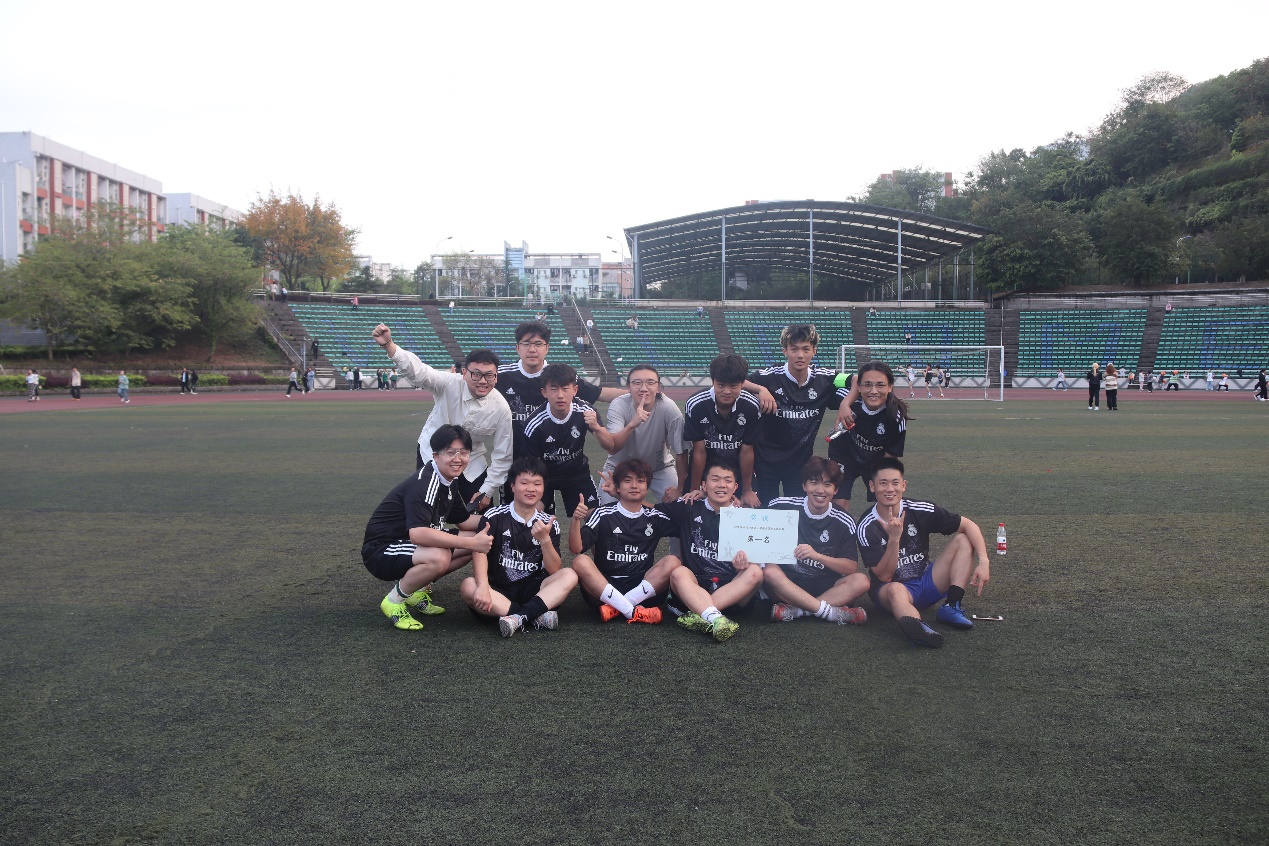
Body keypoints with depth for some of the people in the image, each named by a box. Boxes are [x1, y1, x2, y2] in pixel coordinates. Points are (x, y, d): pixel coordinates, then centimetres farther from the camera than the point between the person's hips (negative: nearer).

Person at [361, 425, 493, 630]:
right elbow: (417, 533, -38)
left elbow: (463, 520, 16)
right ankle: (394, 600, -9)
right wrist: (471, 543, -36)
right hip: (381, 550, -9)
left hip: (409, 544, 10)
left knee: (477, 539, 2)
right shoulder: (424, 483, -25)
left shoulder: (448, 483, 4)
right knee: (438, 558, -36)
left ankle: (417, 589, 10)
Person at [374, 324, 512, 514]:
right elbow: (417, 371, -41)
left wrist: (487, 491, -11)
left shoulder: (501, 409, -20)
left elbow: (502, 456, -12)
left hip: (472, 463, 2)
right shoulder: (449, 384, -24)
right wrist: (388, 345, -58)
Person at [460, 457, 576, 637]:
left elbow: (554, 571, -3)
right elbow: (480, 551, -18)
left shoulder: (549, 524, 4)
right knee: (468, 586, -31)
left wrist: (545, 540, -21)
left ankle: (519, 618, -34)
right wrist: (483, 586, -35)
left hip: (532, 591, 2)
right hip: (498, 591, -2)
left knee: (570, 575, -20)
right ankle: (536, 616, -32)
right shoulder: (495, 516, -3)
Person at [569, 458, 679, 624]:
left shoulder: (654, 518, 11)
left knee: (672, 562, -20)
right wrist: (576, 520, -27)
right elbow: (576, 549, -10)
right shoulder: (604, 514, 1)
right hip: (603, 587, -2)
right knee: (580, 561, -27)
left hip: (642, 589, 2)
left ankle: (614, 608, -28)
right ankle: (632, 611, -35)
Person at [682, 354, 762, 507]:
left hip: (738, 467, 1)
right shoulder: (695, 405, -25)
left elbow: (746, 450, -12)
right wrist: (694, 491, -9)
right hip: (704, 467, -1)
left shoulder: (751, 406, -22)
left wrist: (747, 491, -5)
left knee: (752, 508, -4)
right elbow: (699, 451, -15)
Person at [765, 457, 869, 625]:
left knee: (861, 581, -23)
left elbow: (851, 568, -6)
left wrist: (817, 555, -20)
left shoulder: (844, 522, -1)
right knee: (769, 572, -33)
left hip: (824, 588, 2)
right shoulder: (781, 506, -5)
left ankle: (793, 610, -29)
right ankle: (832, 612, -29)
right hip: (785, 583, -2)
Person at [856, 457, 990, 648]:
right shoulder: (867, 529, -14)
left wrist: (983, 561, -20)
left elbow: (968, 525, -4)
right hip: (889, 589, -4)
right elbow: (884, 576, -17)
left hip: (926, 583, 4)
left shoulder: (920, 511, -8)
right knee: (895, 590, -40)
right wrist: (894, 538, -30)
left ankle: (951, 606, -19)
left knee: (963, 540, -8)